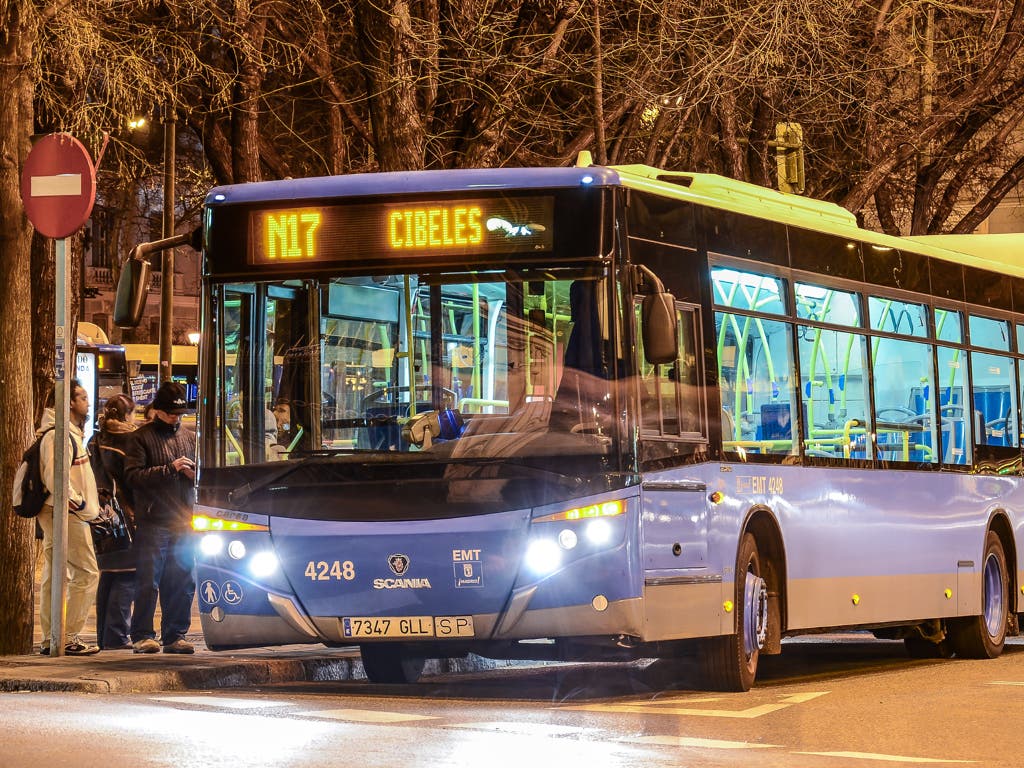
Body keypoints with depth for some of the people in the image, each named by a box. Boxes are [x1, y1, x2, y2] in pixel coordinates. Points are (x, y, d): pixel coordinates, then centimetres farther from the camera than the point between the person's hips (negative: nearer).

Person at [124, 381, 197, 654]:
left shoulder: (190, 438, 18)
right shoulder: (141, 438, 2)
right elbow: (133, 476, -10)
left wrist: (193, 473, 0)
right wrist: (170, 469, -16)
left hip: (183, 522, 5)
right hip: (152, 522, -5)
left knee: (182, 582, 5)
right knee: (148, 581, -5)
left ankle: (175, 636, 12)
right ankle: (142, 635, 1)